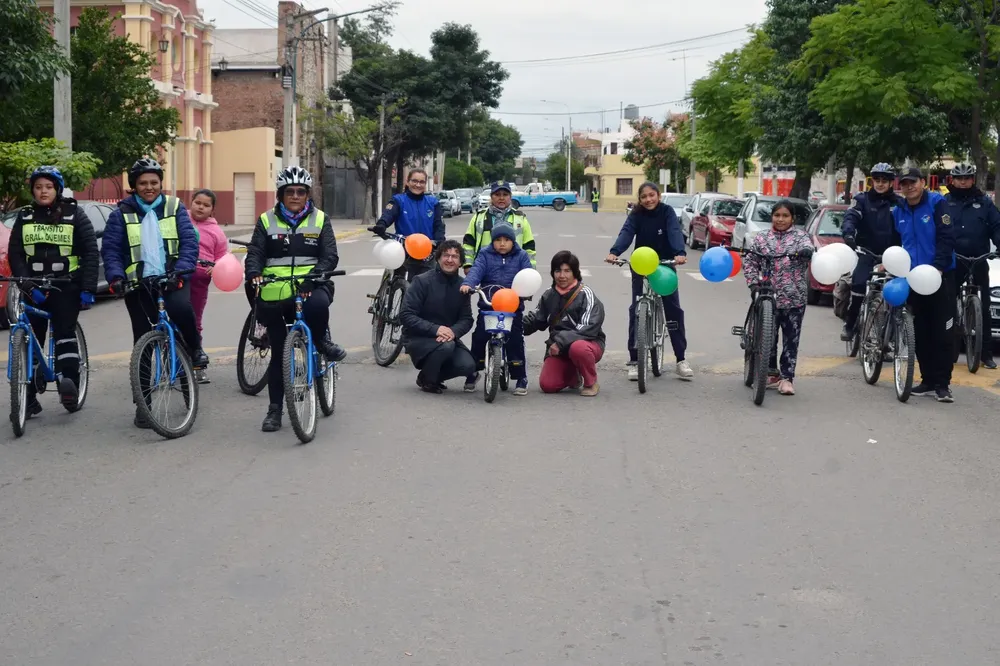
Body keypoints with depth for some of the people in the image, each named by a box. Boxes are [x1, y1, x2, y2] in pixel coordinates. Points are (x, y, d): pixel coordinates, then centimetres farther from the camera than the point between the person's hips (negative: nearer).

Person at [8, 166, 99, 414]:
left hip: (66, 285, -2)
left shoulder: (74, 214, 2)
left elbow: (91, 252, -1)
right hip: (33, 288, 2)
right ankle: (28, 398, 4)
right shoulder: (24, 217, 9)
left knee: (64, 331, -17)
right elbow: (14, 255, 3)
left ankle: (69, 382, -26)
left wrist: (88, 289, -10)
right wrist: (28, 285, -12)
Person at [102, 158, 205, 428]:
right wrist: (115, 277, -16)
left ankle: (195, 348, -4)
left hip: (172, 279, -1)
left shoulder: (174, 207, 5)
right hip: (138, 284, 1)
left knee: (180, 308, -34)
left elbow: (189, 241, -2)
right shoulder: (122, 213, 4)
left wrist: (182, 269, -18)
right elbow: (110, 249, 1)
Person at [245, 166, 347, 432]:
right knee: (278, 353, 5)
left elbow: (330, 256, -2)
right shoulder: (267, 221, 8)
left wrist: (313, 276, -21)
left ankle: (322, 340, -8)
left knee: (318, 304, -39)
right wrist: (254, 273, -22)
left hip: (310, 288, -1)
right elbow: (255, 253, 1)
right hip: (275, 294, 1)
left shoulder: (320, 220, 7)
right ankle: (274, 409, 16)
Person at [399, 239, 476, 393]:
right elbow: (405, 315, -16)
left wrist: (453, 331, -22)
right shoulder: (422, 281, -10)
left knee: (467, 366, -21)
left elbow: (467, 319, 2)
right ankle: (426, 379, -6)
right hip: (418, 338, -4)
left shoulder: (461, 286, 4)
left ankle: (435, 376, 10)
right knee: (446, 346, -35)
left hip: (449, 337, 5)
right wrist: (435, 329, -28)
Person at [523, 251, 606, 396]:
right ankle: (573, 376, 21)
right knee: (547, 385, -14)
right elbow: (536, 319, 15)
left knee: (578, 348, -41)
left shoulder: (585, 294, -12)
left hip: (588, 342, -5)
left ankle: (591, 383, -11)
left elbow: (589, 328, -21)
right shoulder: (549, 295, 5)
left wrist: (561, 342, -27)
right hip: (558, 349, 5)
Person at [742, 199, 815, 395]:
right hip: (769, 296, 1)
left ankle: (787, 377, 6)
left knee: (791, 339, 1)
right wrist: (753, 282, -8)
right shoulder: (762, 238, 7)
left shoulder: (800, 235, 5)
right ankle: (771, 372, 21)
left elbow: (807, 245, -14)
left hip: (794, 298, -1)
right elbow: (749, 261, 6)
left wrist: (806, 251, -38)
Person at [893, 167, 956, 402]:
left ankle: (942, 383, 1)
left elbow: (947, 238, -13)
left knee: (942, 332, -3)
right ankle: (928, 380, 17)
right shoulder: (898, 211, 9)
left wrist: (937, 267, -22)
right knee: (921, 333, 9)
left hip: (940, 276, -5)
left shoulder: (936, 203, -8)